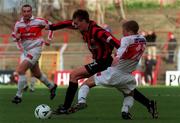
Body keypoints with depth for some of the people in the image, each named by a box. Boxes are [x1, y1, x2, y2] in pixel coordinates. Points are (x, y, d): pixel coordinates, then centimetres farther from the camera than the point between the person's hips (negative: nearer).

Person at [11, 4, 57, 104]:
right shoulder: (18, 24, 0)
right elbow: (14, 36, 12)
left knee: (20, 69, -20)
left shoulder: (38, 21, -11)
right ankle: (51, 86, 44)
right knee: (36, 74, 19)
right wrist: (16, 37, -11)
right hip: (26, 51, 6)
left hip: (35, 49, -6)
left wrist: (49, 39, -1)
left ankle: (18, 96, -12)